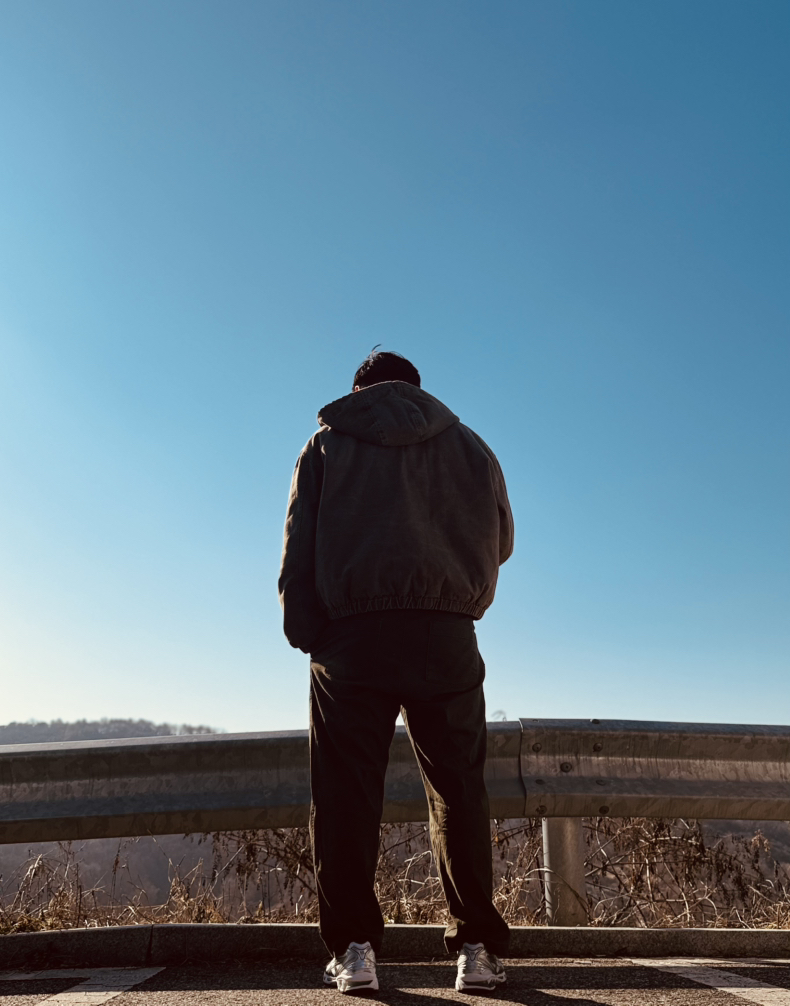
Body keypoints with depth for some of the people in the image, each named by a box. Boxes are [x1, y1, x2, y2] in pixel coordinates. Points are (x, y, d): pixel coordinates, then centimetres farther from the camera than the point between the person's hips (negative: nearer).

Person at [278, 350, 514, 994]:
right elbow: (500, 541, 17)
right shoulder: (467, 444, 15)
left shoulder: (327, 443, 12)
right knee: (459, 791, 8)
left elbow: (299, 550, 5)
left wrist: (307, 637, 5)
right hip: (447, 638, 1)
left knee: (347, 792, 5)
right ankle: (477, 947, 9)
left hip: (351, 638, -1)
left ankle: (354, 947, 4)